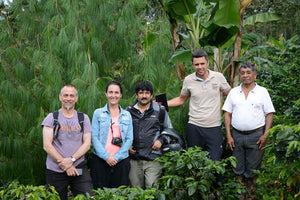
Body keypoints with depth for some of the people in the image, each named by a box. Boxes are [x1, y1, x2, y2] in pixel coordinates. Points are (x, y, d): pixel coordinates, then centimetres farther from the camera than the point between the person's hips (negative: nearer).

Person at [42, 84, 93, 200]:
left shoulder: (84, 118, 10)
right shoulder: (51, 118, 4)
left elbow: (87, 144, 4)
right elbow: (47, 146, -4)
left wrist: (71, 160, -13)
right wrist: (65, 165, -11)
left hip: (79, 168, 1)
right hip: (55, 171, -1)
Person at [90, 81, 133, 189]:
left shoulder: (127, 115, 12)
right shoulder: (98, 113, 7)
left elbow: (129, 139, 6)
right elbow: (94, 137, 0)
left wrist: (116, 157, -6)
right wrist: (106, 156, -11)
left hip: (121, 160, 2)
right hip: (100, 160, -2)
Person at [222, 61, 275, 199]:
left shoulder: (262, 92, 3)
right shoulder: (233, 92, 9)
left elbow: (269, 114, 1)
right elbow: (227, 114, 8)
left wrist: (265, 135, -8)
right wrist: (229, 136, 1)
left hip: (256, 136, -2)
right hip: (236, 135, 2)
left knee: (252, 170, 3)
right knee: (238, 169, 8)